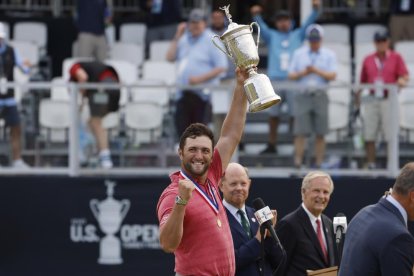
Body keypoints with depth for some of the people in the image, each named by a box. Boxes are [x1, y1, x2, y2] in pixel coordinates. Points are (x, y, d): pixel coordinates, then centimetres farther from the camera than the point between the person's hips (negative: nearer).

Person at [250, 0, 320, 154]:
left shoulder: (297, 35, 14)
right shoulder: (271, 36, 14)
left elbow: (308, 23, 4)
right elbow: (261, 27, -1)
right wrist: (256, 15, -20)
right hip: (275, 79, 1)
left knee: (294, 115, -4)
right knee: (273, 115, 5)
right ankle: (271, 146, 11)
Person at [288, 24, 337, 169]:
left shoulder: (329, 55, 9)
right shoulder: (299, 53, 13)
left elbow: (332, 76, -2)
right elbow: (291, 75, 10)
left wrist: (316, 70, -12)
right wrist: (304, 73, -9)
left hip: (320, 95, 0)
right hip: (302, 94, 0)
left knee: (320, 133, 0)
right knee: (300, 131, -6)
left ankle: (319, 163, 3)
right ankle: (298, 162, -7)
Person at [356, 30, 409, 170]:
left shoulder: (396, 58, 6)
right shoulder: (368, 60, 14)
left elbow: (405, 76, -2)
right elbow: (363, 81, 16)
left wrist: (402, 81, -23)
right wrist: (358, 95, 7)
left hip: (388, 100, -3)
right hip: (372, 100, 3)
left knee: (391, 135, -7)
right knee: (369, 135, 0)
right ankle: (370, 165, 5)